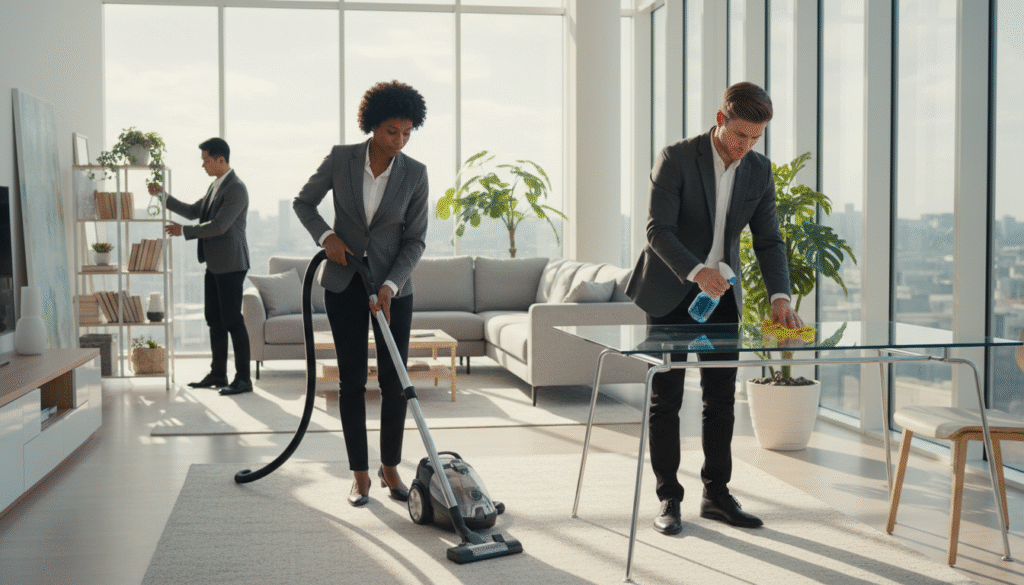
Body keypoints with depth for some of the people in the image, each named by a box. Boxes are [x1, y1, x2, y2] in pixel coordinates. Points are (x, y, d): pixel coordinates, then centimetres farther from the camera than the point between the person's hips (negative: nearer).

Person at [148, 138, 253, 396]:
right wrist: (164, 196, 16)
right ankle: (218, 374, 21)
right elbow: (194, 212, 23)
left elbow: (219, 226, -21)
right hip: (214, 264, 10)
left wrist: (184, 230, -13)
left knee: (232, 320, -8)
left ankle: (243, 379, -3)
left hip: (230, 265, -10)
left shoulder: (236, 189, -15)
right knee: (214, 319, 13)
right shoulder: (215, 186, 16)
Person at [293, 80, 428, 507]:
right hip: (344, 283, 0)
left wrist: (389, 286, -17)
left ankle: (390, 467, 18)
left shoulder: (414, 174, -7)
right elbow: (303, 203, 5)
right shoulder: (340, 158, -7)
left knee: (394, 379, 0)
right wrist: (326, 236, -12)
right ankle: (360, 475, 11)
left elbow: (415, 241, -5)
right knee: (352, 379, 2)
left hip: (393, 285, 0)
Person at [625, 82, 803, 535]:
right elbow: (658, 230, -20)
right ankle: (668, 499, 9)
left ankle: (716, 494, 18)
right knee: (666, 398, 0)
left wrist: (780, 296, -14)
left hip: (722, 294, 5)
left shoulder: (759, 171, 0)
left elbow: (768, 239, 0)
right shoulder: (676, 158, -15)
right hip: (670, 292, -4)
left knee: (721, 398, 7)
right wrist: (696, 271, -35)